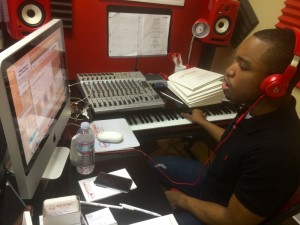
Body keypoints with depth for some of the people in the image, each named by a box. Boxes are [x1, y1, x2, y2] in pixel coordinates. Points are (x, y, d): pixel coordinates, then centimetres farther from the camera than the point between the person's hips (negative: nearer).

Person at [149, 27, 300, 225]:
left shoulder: (276, 151, -40)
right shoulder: (258, 108, -14)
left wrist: (182, 200, -13)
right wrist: (203, 122, 19)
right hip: (213, 179, 7)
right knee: (154, 164, 17)